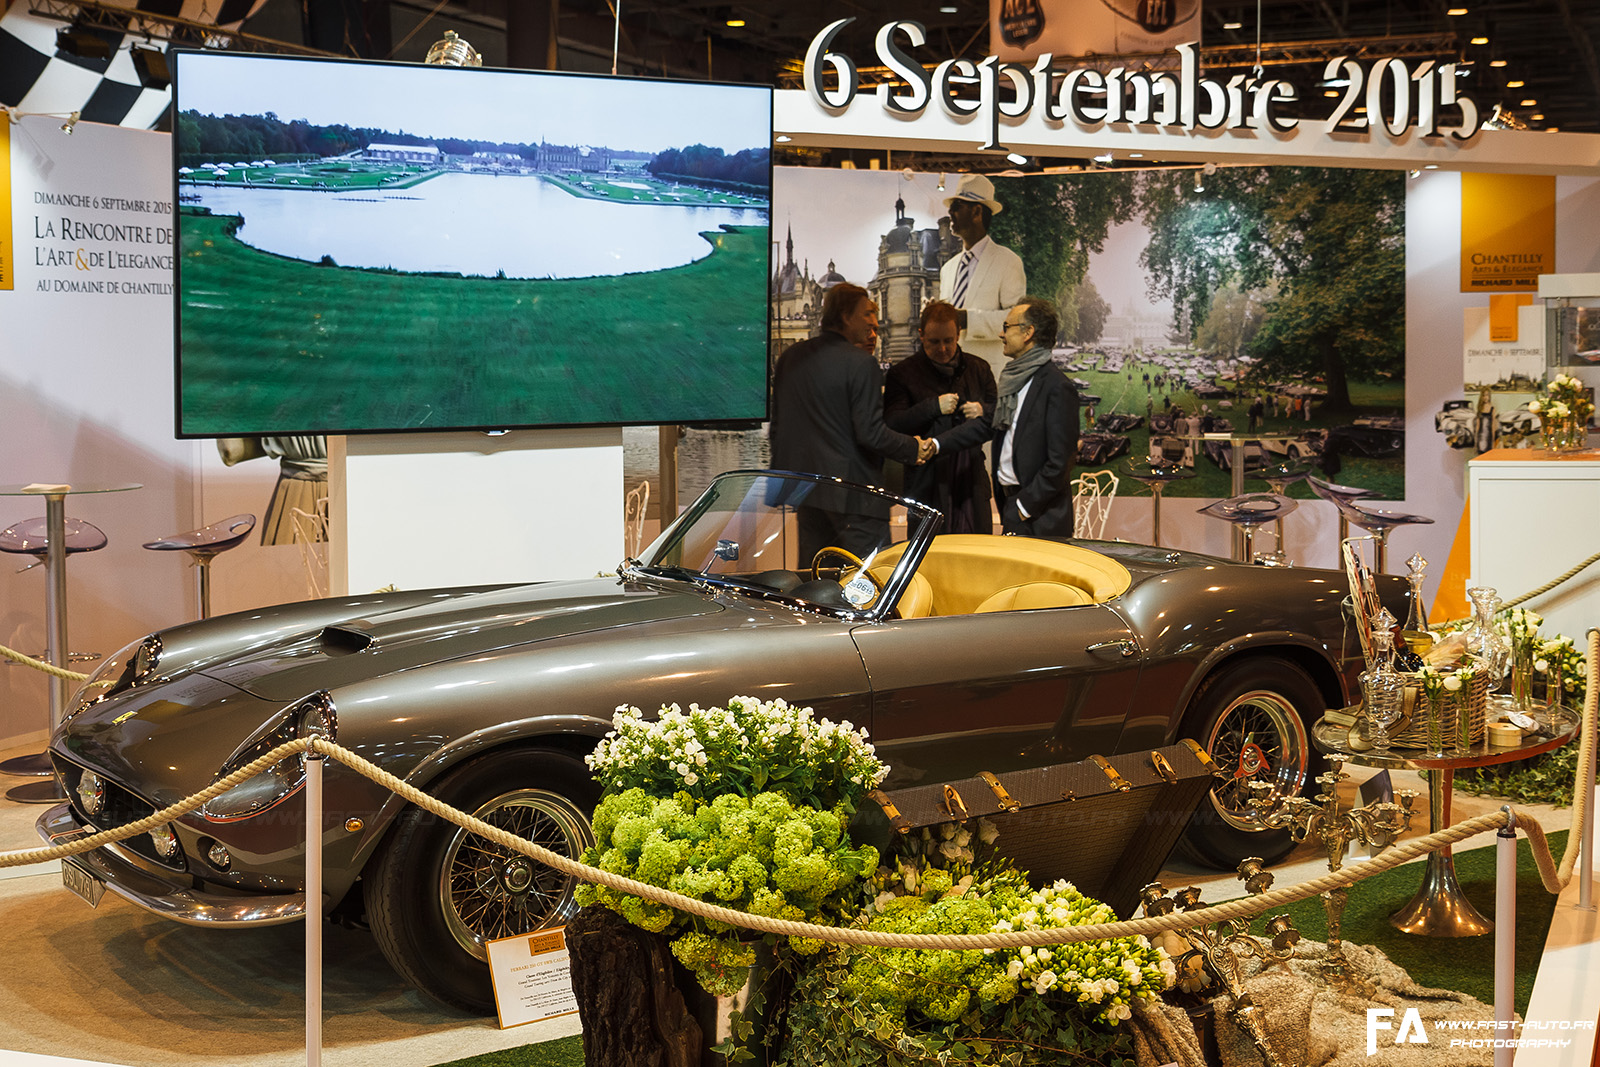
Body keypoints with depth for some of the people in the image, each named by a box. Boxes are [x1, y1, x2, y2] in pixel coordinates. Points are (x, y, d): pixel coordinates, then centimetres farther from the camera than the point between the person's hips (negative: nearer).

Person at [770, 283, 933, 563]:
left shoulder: (789, 357, 9)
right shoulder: (861, 363, -14)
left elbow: (777, 428, 14)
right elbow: (871, 433, -17)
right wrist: (916, 448, -3)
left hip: (805, 487, 7)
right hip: (851, 492, -7)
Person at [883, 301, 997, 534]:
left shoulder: (978, 369, 15)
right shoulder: (902, 373, 2)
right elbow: (891, 425, -9)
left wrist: (983, 411, -5)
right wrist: (933, 407, -19)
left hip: (972, 481, 3)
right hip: (926, 486, -3)